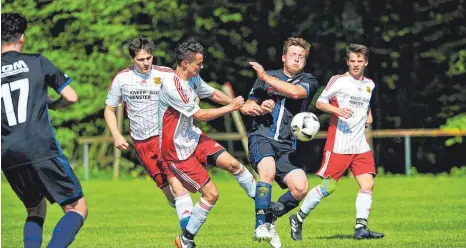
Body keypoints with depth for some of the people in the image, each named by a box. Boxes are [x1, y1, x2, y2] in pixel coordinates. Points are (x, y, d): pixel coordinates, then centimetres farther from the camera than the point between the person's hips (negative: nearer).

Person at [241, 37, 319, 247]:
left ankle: (270, 217, 9)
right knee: (268, 171, -32)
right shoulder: (266, 77, 13)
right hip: (261, 137, -2)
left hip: (287, 145, 2)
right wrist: (258, 108, -9)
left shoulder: (309, 81, 10)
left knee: (300, 187, -16)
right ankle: (260, 225, -30)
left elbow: (295, 92, -14)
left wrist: (265, 77, -12)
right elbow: (246, 107, 15)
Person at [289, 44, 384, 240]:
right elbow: (319, 102, -5)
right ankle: (298, 219, 10)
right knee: (328, 187, -5)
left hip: (360, 145, 6)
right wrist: (337, 110, -22)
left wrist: (368, 115, 15)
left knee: (367, 184, -8)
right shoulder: (339, 80, -4)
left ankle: (361, 228, -6)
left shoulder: (369, 85, 14)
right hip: (338, 144, -6)